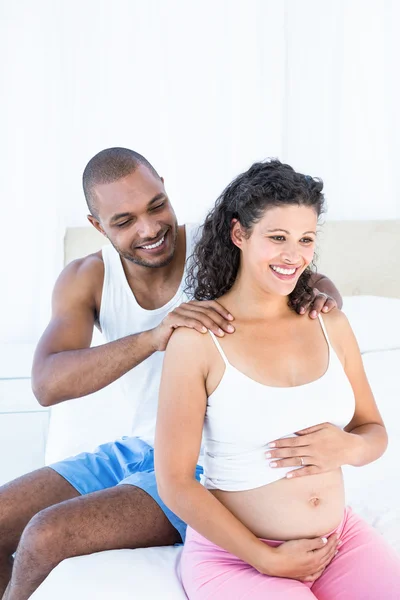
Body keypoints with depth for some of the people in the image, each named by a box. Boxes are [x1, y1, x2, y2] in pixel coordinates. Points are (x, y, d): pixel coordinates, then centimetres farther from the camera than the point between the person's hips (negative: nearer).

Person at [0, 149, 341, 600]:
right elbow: (47, 385, -23)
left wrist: (321, 294, -36)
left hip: (206, 467, -5)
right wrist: (153, 338, -40)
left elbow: (315, 282, -9)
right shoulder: (85, 280, -8)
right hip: (136, 451, 5)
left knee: (46, 537, -21)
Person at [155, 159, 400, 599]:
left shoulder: (330, 323, 3)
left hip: (341, 540, 5)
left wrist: (349, 448, -12)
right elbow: (175, 483, -12)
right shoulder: (198, 337, -13)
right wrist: (268, 560, -11)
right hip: (234, 555, -5)